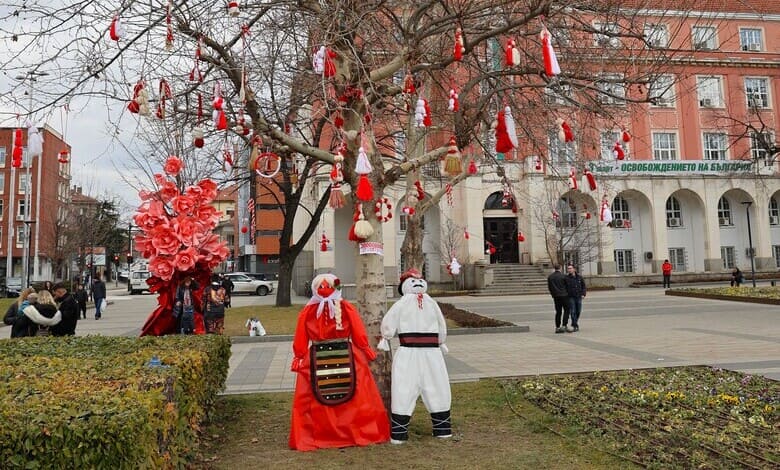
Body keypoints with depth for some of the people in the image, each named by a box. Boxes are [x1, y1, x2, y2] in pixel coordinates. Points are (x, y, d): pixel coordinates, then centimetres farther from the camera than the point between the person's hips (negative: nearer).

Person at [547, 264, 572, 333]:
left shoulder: (550, 277, 5)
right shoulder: (563, 276, -9)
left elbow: (549, 287, 9)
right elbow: (567, 285, 0)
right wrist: (567, 292, 17)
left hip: (556, 296, 5)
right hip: (564, 295, -5)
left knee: (558, 312, 10)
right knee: (566, 310, 2)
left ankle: (557, 327, 10)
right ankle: (564, 326, -8)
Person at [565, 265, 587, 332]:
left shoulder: (579, 277, 4)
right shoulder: (566, 278, -5)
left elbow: (584, 286, 11)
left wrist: (583, 294, -1)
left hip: (579, 297, 3)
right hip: (571, 297, -3)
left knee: (578, 311, 8)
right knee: (572, 312, -9)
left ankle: (574, 323, 26)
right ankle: (575, 326, -4)